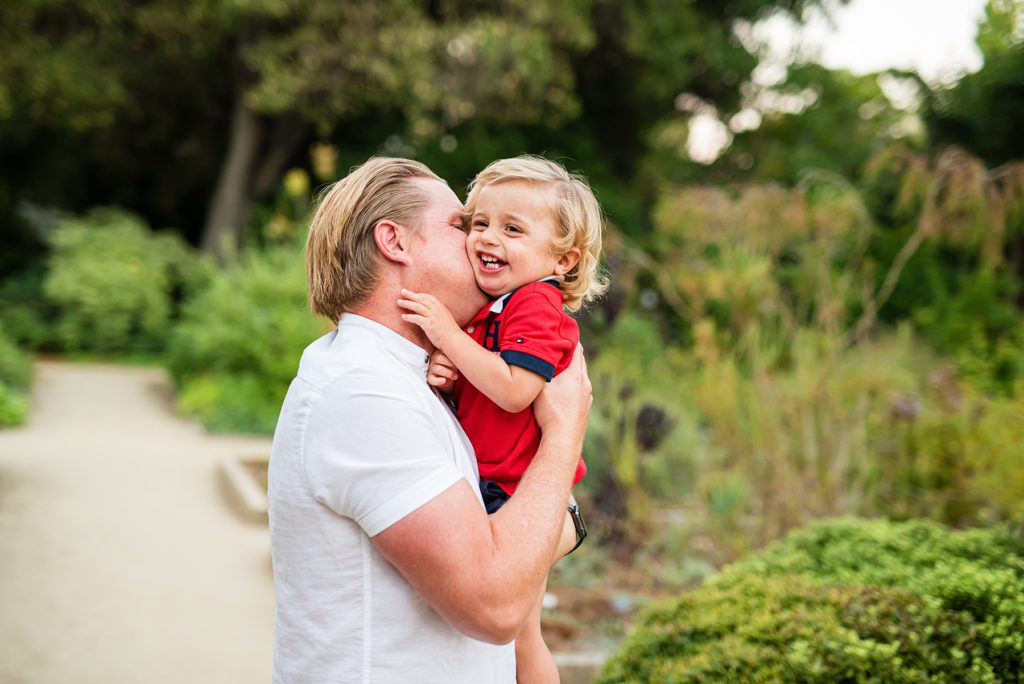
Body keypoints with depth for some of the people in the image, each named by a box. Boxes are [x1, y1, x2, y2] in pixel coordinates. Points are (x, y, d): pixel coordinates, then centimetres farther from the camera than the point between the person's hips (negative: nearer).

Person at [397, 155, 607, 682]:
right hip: (486, 488, 10)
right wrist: (447, 376, -3)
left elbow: (513, 392, -28)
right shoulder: (489, 308, 14)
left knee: (517, 637, 2)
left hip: (514, 495, -9)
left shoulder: (537, 305, -17)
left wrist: (448, 333, -24)